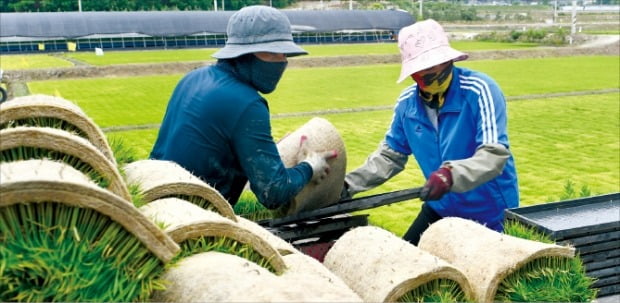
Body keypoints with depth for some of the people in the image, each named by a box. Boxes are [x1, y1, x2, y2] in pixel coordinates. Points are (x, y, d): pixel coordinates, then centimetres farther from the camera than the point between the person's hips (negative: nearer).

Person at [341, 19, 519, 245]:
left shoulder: (479, 90, -22)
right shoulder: (407, 102, -5)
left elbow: (494, 154, -30)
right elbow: (390, 155, 6)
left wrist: (452, 175, -48)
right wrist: (350, 184, -5)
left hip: (490, 212, -5)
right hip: (441, 207, 5)